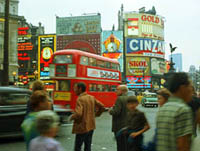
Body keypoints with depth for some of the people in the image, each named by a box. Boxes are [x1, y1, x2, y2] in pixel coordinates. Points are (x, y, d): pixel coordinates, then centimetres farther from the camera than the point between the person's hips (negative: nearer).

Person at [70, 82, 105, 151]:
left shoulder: (80, 99, -17)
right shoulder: (92, 97, 5)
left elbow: (78, 114, -29)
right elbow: (102, 107, 8)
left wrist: (72, 117, -10)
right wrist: (95, 114, 16)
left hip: (82, 128, -7)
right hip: (91, 127, 7)